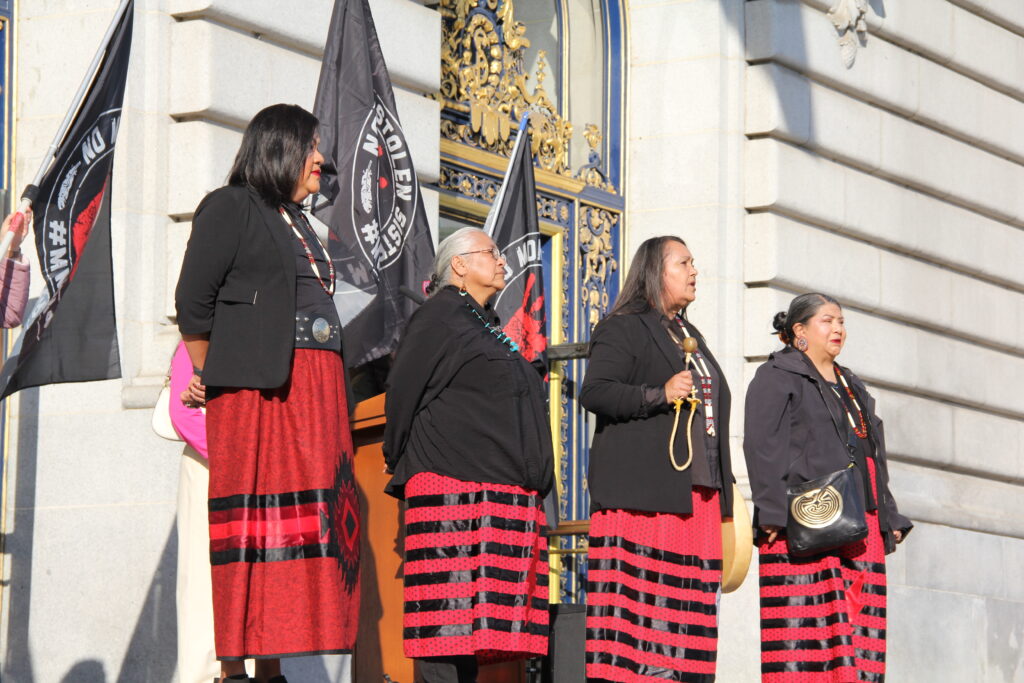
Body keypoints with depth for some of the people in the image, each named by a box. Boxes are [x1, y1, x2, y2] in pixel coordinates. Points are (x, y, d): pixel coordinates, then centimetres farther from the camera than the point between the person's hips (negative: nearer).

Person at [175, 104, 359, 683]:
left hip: (316, 390, 8)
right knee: (254, 523, -11)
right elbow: (194, 302, -5)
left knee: (308, 521, 2)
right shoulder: (232, 208, 1)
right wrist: (213, 381, -1)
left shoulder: (299, 223, 25)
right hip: (256, 388, -8)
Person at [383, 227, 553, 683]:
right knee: (449, 613, -13)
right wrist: (402, 467, -1)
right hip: (453, 490, -8)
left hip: (506, 499, 8)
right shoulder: (439, 317, -2)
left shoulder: (486, 327, 25)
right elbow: (401, 393, -7)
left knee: (475, 622, 3)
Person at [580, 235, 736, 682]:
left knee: (690, 597, 1)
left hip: (696, 491, 8)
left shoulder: (689, 335, 26)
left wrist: (722, 480, 22)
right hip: (643, 492, -8)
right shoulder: (623, 328, 1)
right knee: (641, 595, -13)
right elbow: (593, 392, -11)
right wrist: (659, 394, -22)